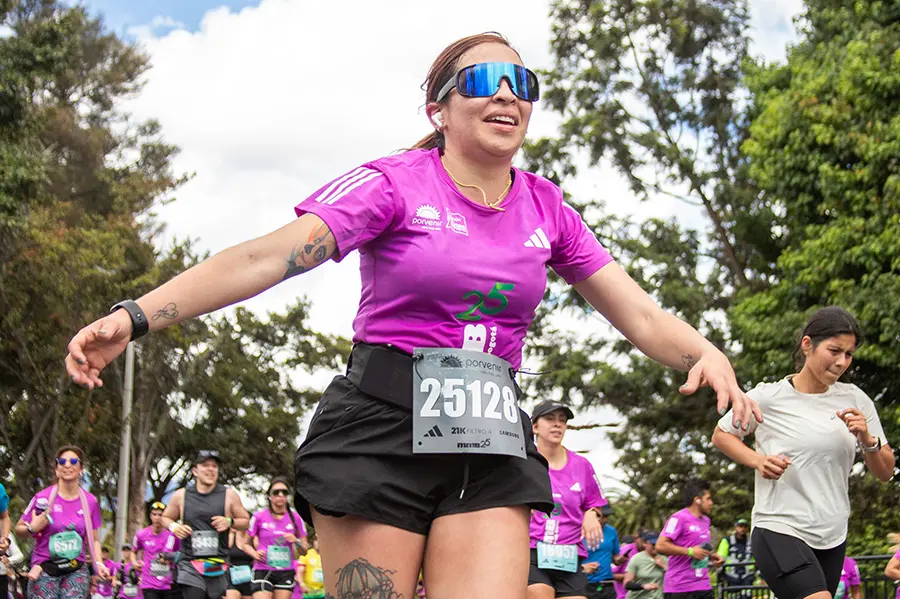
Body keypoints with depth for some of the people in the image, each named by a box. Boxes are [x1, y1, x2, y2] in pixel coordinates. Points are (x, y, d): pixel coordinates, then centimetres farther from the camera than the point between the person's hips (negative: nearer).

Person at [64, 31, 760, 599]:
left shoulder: (546, 207, 10)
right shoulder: (396, 184, -4)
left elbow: (635, 309, 8)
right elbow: (272, 255, -16)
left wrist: (705, 352, -15)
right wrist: (136, 315, -28)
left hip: (492, 443, 4)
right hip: (381, 427, -3)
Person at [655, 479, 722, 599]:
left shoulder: (706, 520, 17)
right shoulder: (679, 518, -10)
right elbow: (660, 546, -19)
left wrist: (711, 556, 11)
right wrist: (690, 552, -19)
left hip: (703, 585, 8)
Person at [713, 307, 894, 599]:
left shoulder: (856, 400, 3)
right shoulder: (768, 397, -7)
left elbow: (885, 473, 7)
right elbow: (721, 435, 8)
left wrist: (867, 440, -12)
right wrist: (758, 460, -9)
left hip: (833, 539, 5)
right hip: (778, 531, -5)